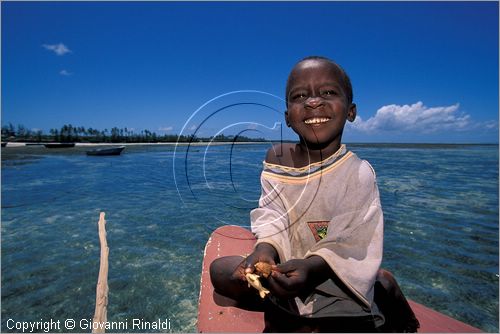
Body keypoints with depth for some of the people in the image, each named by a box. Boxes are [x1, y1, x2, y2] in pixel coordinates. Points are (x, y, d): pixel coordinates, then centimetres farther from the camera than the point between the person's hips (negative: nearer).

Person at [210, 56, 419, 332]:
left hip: (339, 280, -2)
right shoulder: (276, 159, -8)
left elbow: (351, 248, -18)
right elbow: (271, 216, -10)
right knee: (219, 271, -5)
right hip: (289, 271, 3)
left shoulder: (358, 173, -18)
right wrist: (266, 248, -30)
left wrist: (311, 268, -35)